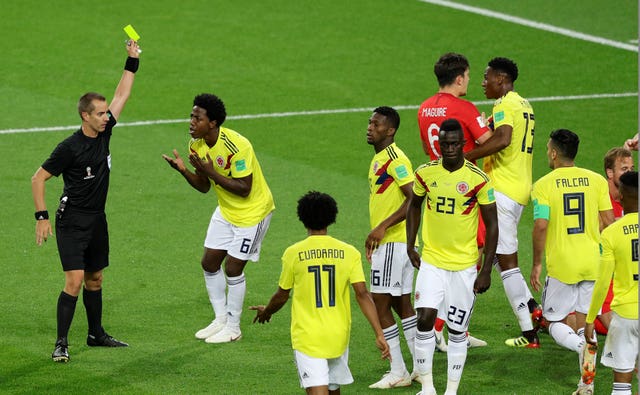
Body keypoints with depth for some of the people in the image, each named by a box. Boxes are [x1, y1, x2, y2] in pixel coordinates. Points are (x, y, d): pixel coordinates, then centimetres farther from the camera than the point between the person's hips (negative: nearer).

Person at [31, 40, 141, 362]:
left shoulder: (104, 133, 2)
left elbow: (122, 95, 12)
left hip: (97, 221, 7)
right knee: (74, 281, -14)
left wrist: (132, 61, 8)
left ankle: (96, 334, 30)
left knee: (95, 279, 16)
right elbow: (38, 179, -11)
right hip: (72, 223, -7)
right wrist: (41, 218, -14)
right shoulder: (70, 147, -17)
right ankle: (61, 344, -10)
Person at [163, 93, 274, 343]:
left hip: (252, 212, -8)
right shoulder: (197, 145, -5)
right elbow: (204, 187, 3)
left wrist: (210, 171, -32)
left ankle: (233, 328, 12)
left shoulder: (236, 146, -29)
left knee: (233, 269, -5)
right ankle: (220, 319, 26)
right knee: (209, 263, 8)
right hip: (226, 210, 8)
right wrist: (184, 171, -16)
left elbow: (244, 189, -29)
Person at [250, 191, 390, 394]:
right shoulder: (348, 252, -2)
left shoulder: (293, 253, -6)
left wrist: (266, 312, 27)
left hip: (307, 337, -3)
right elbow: (362, 295, -8)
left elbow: (281, 296, 5)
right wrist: (379, 334, -9)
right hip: (338, 336, 3)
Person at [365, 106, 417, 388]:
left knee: (380, 304, -7)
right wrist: (374, 237, 23)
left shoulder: (395, 159, -16)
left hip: (393, 242, -10)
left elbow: (414, 199, -23)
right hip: (387, 242, 10)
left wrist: (383, 227, -25)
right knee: (402, 304, 13)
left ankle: (398, 372, -2)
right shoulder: (379, 159, 15)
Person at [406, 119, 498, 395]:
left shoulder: (478, 179, -11)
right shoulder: (425, 173, -1)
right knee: (425, 320, -11)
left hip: (465, 266, -2)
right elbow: (414, 206, 19)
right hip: (431, 261, 2)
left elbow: (492, 225, -5)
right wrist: (410, 246, 10)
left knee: (457, 331, 5)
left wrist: (486, 271, -7)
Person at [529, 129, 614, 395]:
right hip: (593, 262, 3)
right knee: (584, 321, 15)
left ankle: (583, 347, -22)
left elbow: (541, 226, -14)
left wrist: (536, 264, -5)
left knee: (555, 322, 9)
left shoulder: (543, 185, -7)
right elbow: (608, 222, 2)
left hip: (562, 265, -3)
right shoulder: (596, 180, 3)